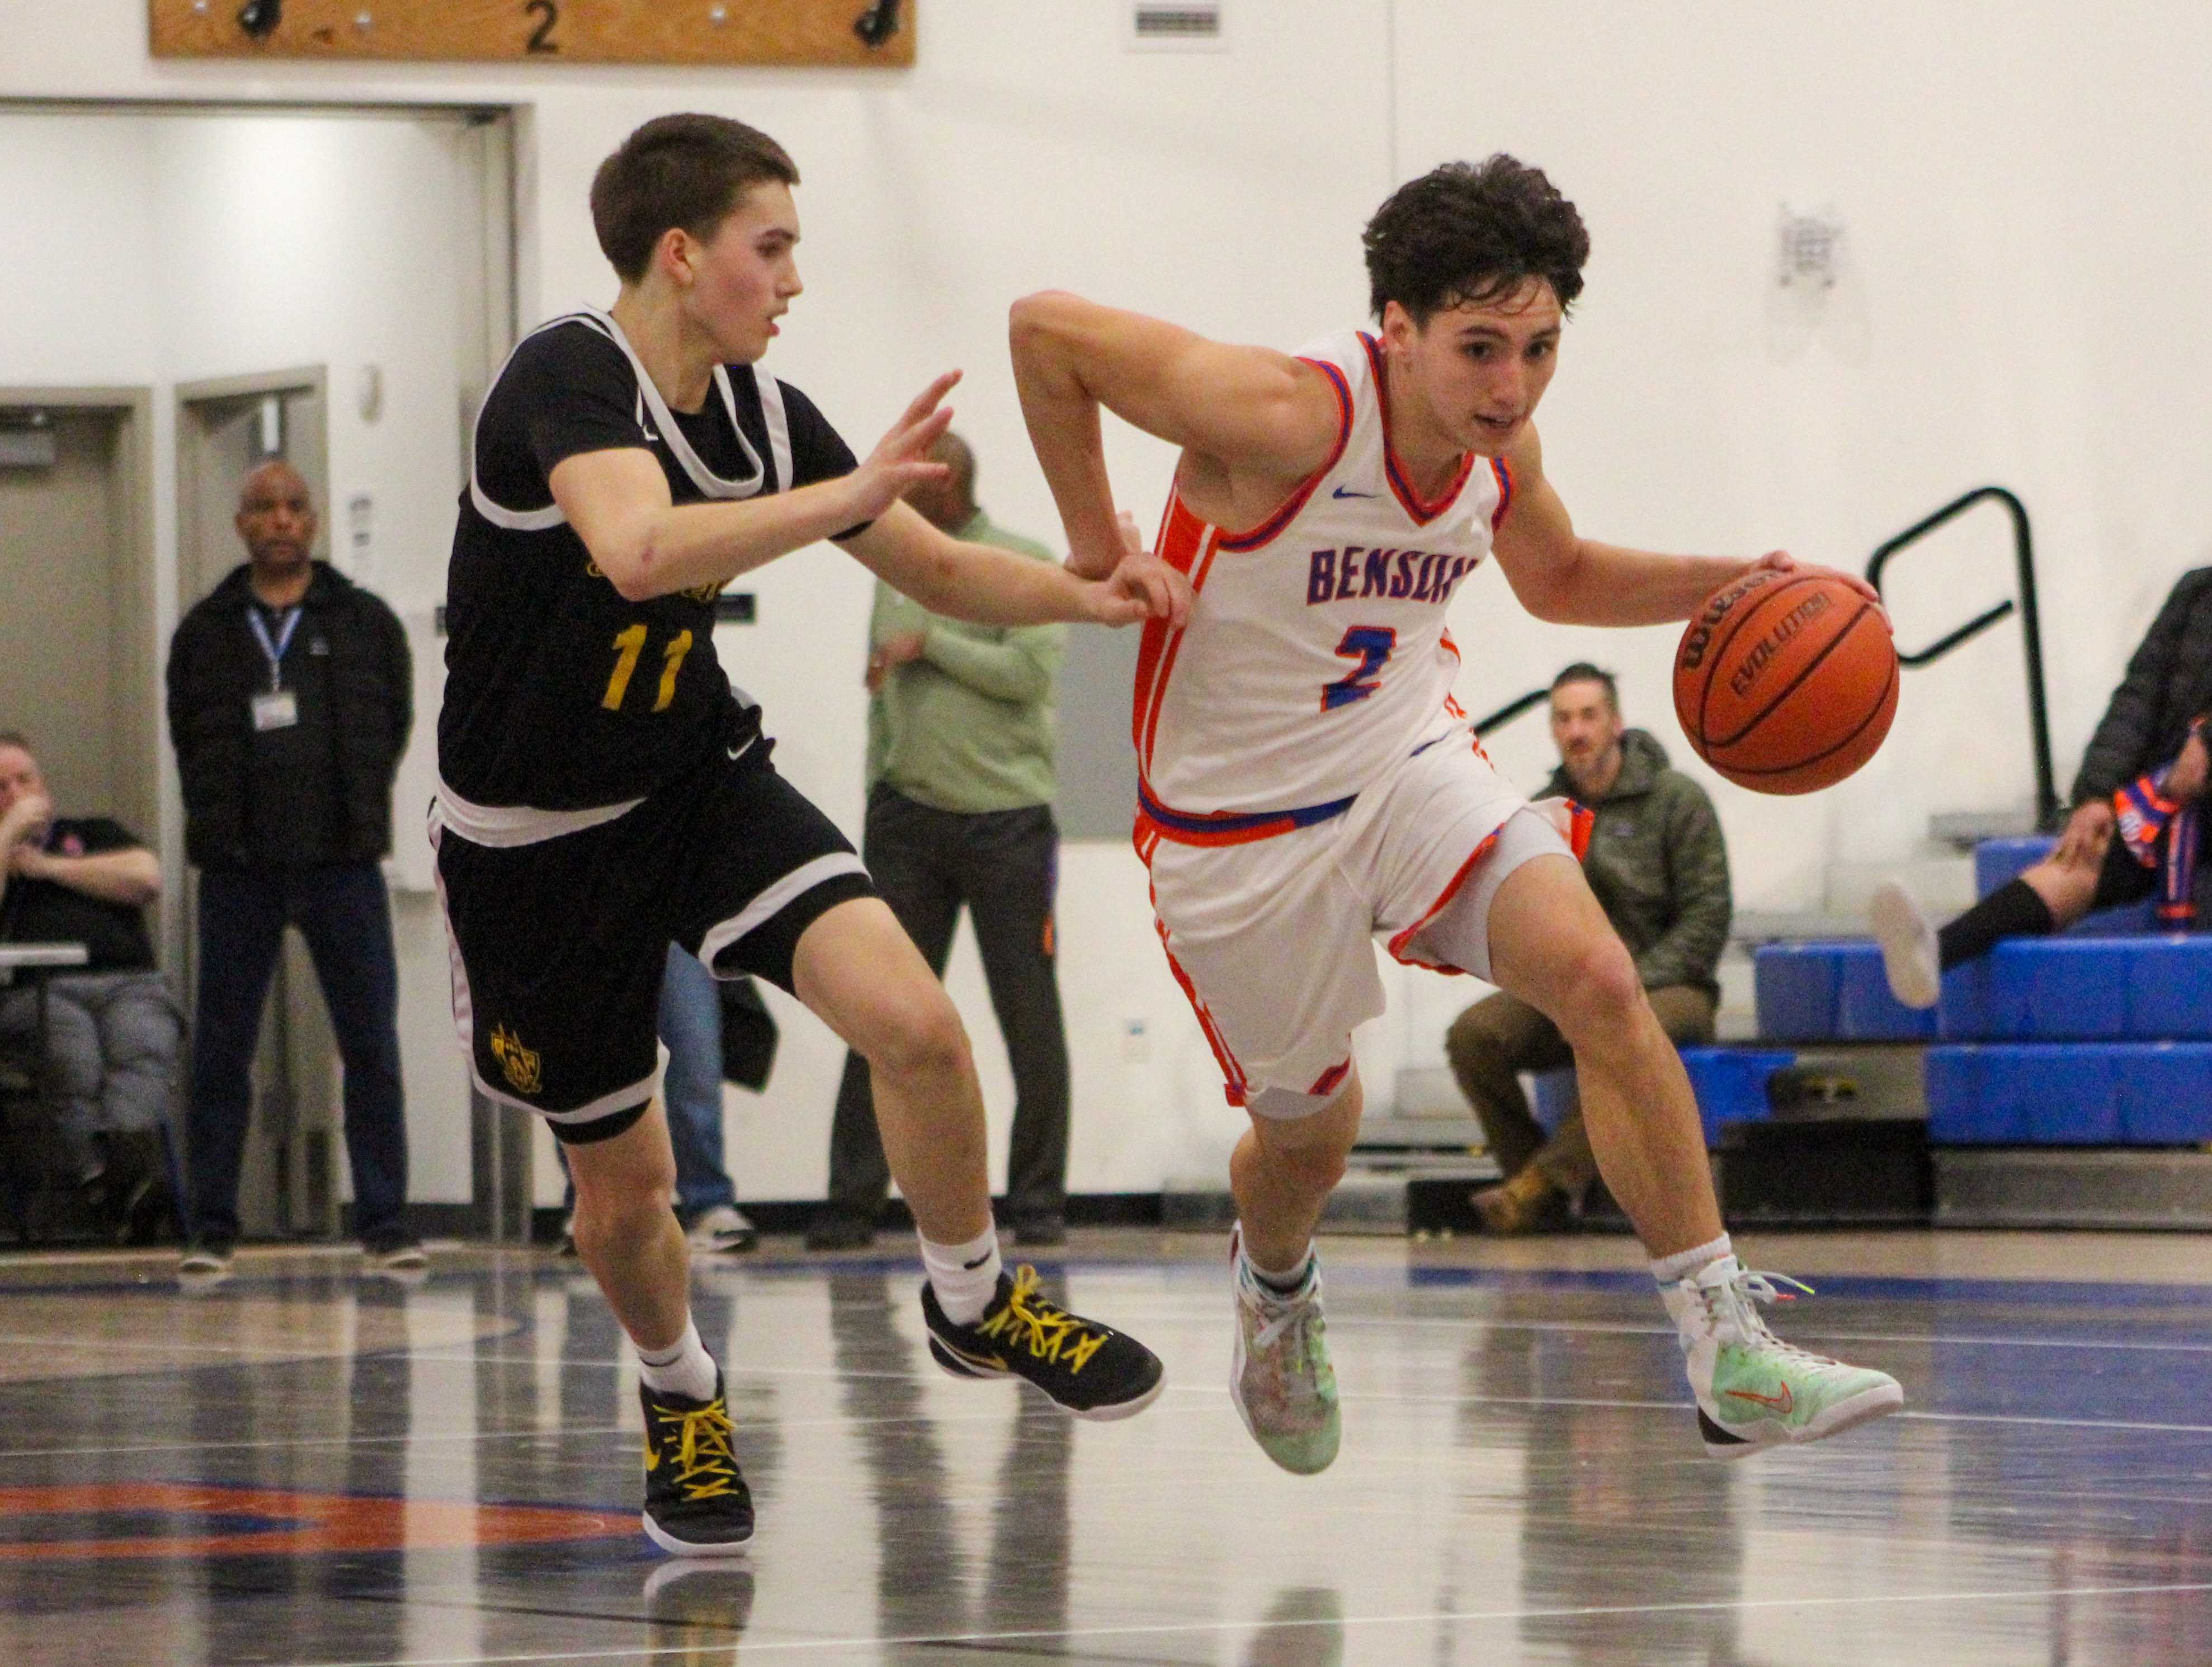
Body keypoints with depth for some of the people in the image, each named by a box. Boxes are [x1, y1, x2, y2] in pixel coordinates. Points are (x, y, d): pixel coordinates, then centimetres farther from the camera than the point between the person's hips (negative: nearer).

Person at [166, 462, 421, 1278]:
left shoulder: (367, 623, 9)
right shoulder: (205, 631, 9)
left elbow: (395, 724, 12)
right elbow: (188, 737, 12)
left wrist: (356, 817, 6)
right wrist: (217, 823, 4)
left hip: (342, 869, 0)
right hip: (238, 871, 0)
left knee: (372, 1047, -3)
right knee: (221, 1050, 1)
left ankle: (385, 1224, 1)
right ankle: (212, 1230, 6)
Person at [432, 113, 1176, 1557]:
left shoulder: (761, 408, -2)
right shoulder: (569, 378, -23)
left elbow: (942, 573, 8)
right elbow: (642, 551, -44)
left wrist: (1082, 594, -10)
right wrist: (851, 493, -45)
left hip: (703, 776, 5)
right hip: (538, 835, -5)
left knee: (916, 1025, -19)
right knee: (623, 1180, 7)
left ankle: (973, 1305, 6)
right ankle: (681, 1397, 39)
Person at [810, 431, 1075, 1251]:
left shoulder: (1025, 566, 1)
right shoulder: (896, 573, 16)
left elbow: (1031, 672, -13)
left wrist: (930, 643, -10)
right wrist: (879, 800, 15)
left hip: (1007, 818, -4)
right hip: (909, 816, 4)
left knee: (1030, 1016, -1)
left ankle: (1038, 1200, 7)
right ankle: (853, 1200, 0)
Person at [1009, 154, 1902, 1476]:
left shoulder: (1501, 443, -7)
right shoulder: (1292, 416, -29)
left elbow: (1559, 578, 16)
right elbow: (1044, 329, -21)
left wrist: (1728, 585, -1)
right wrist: (1097, 549, -14)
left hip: (1410, 764, 4)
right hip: (1240, 821, -4)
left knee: (1598, 979, -19)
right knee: (1312, 1127, 11)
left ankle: (1733, 1361, -19)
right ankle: (1276, 1289, 51)